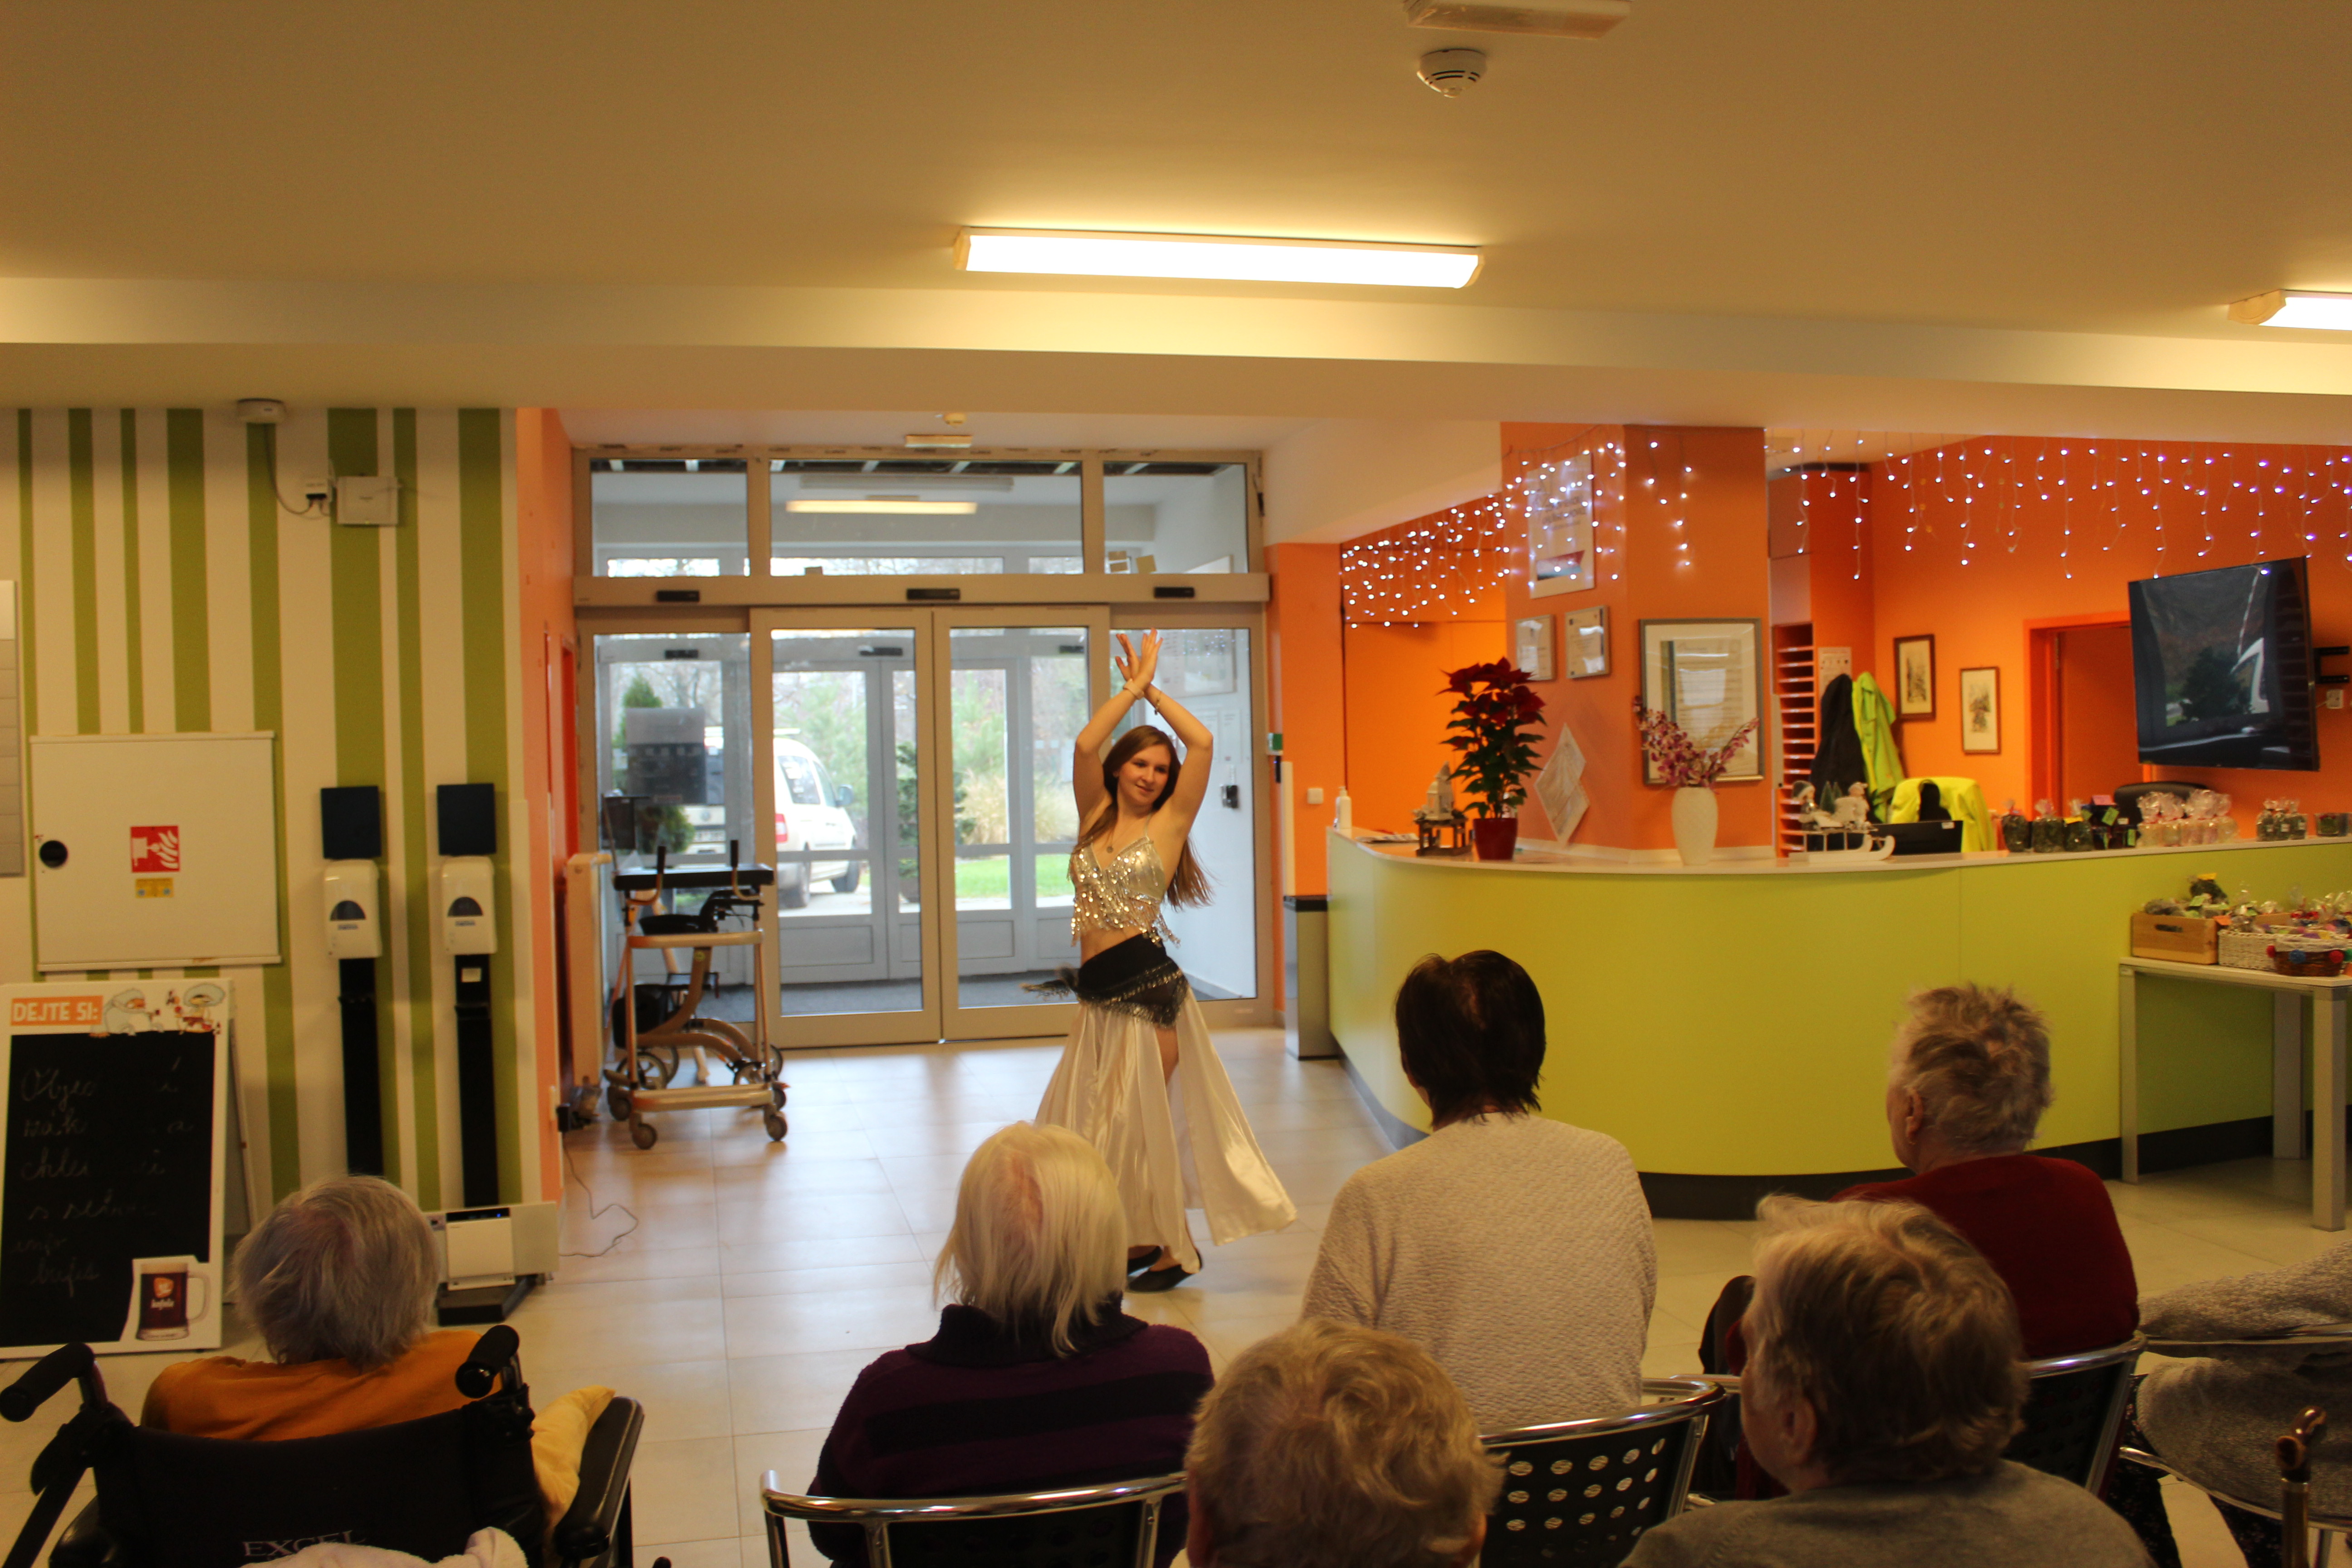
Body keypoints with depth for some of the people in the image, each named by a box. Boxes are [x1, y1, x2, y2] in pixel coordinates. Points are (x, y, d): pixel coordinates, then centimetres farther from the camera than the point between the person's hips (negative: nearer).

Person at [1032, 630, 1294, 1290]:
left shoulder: (1169, 823, 1)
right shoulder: (1096, 816, 11)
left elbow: (1202, 741, -7)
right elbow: (1086, 744, -3)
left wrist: (1152, 688, 4)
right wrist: (1133, 686, 3)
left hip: (1147, 986, -5)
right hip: (1100, 994, 5)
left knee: (1135, 1122, 1)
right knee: (1083, 1122, 9)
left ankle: (1172, 1247, 19)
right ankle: (1141, 1238, 26)